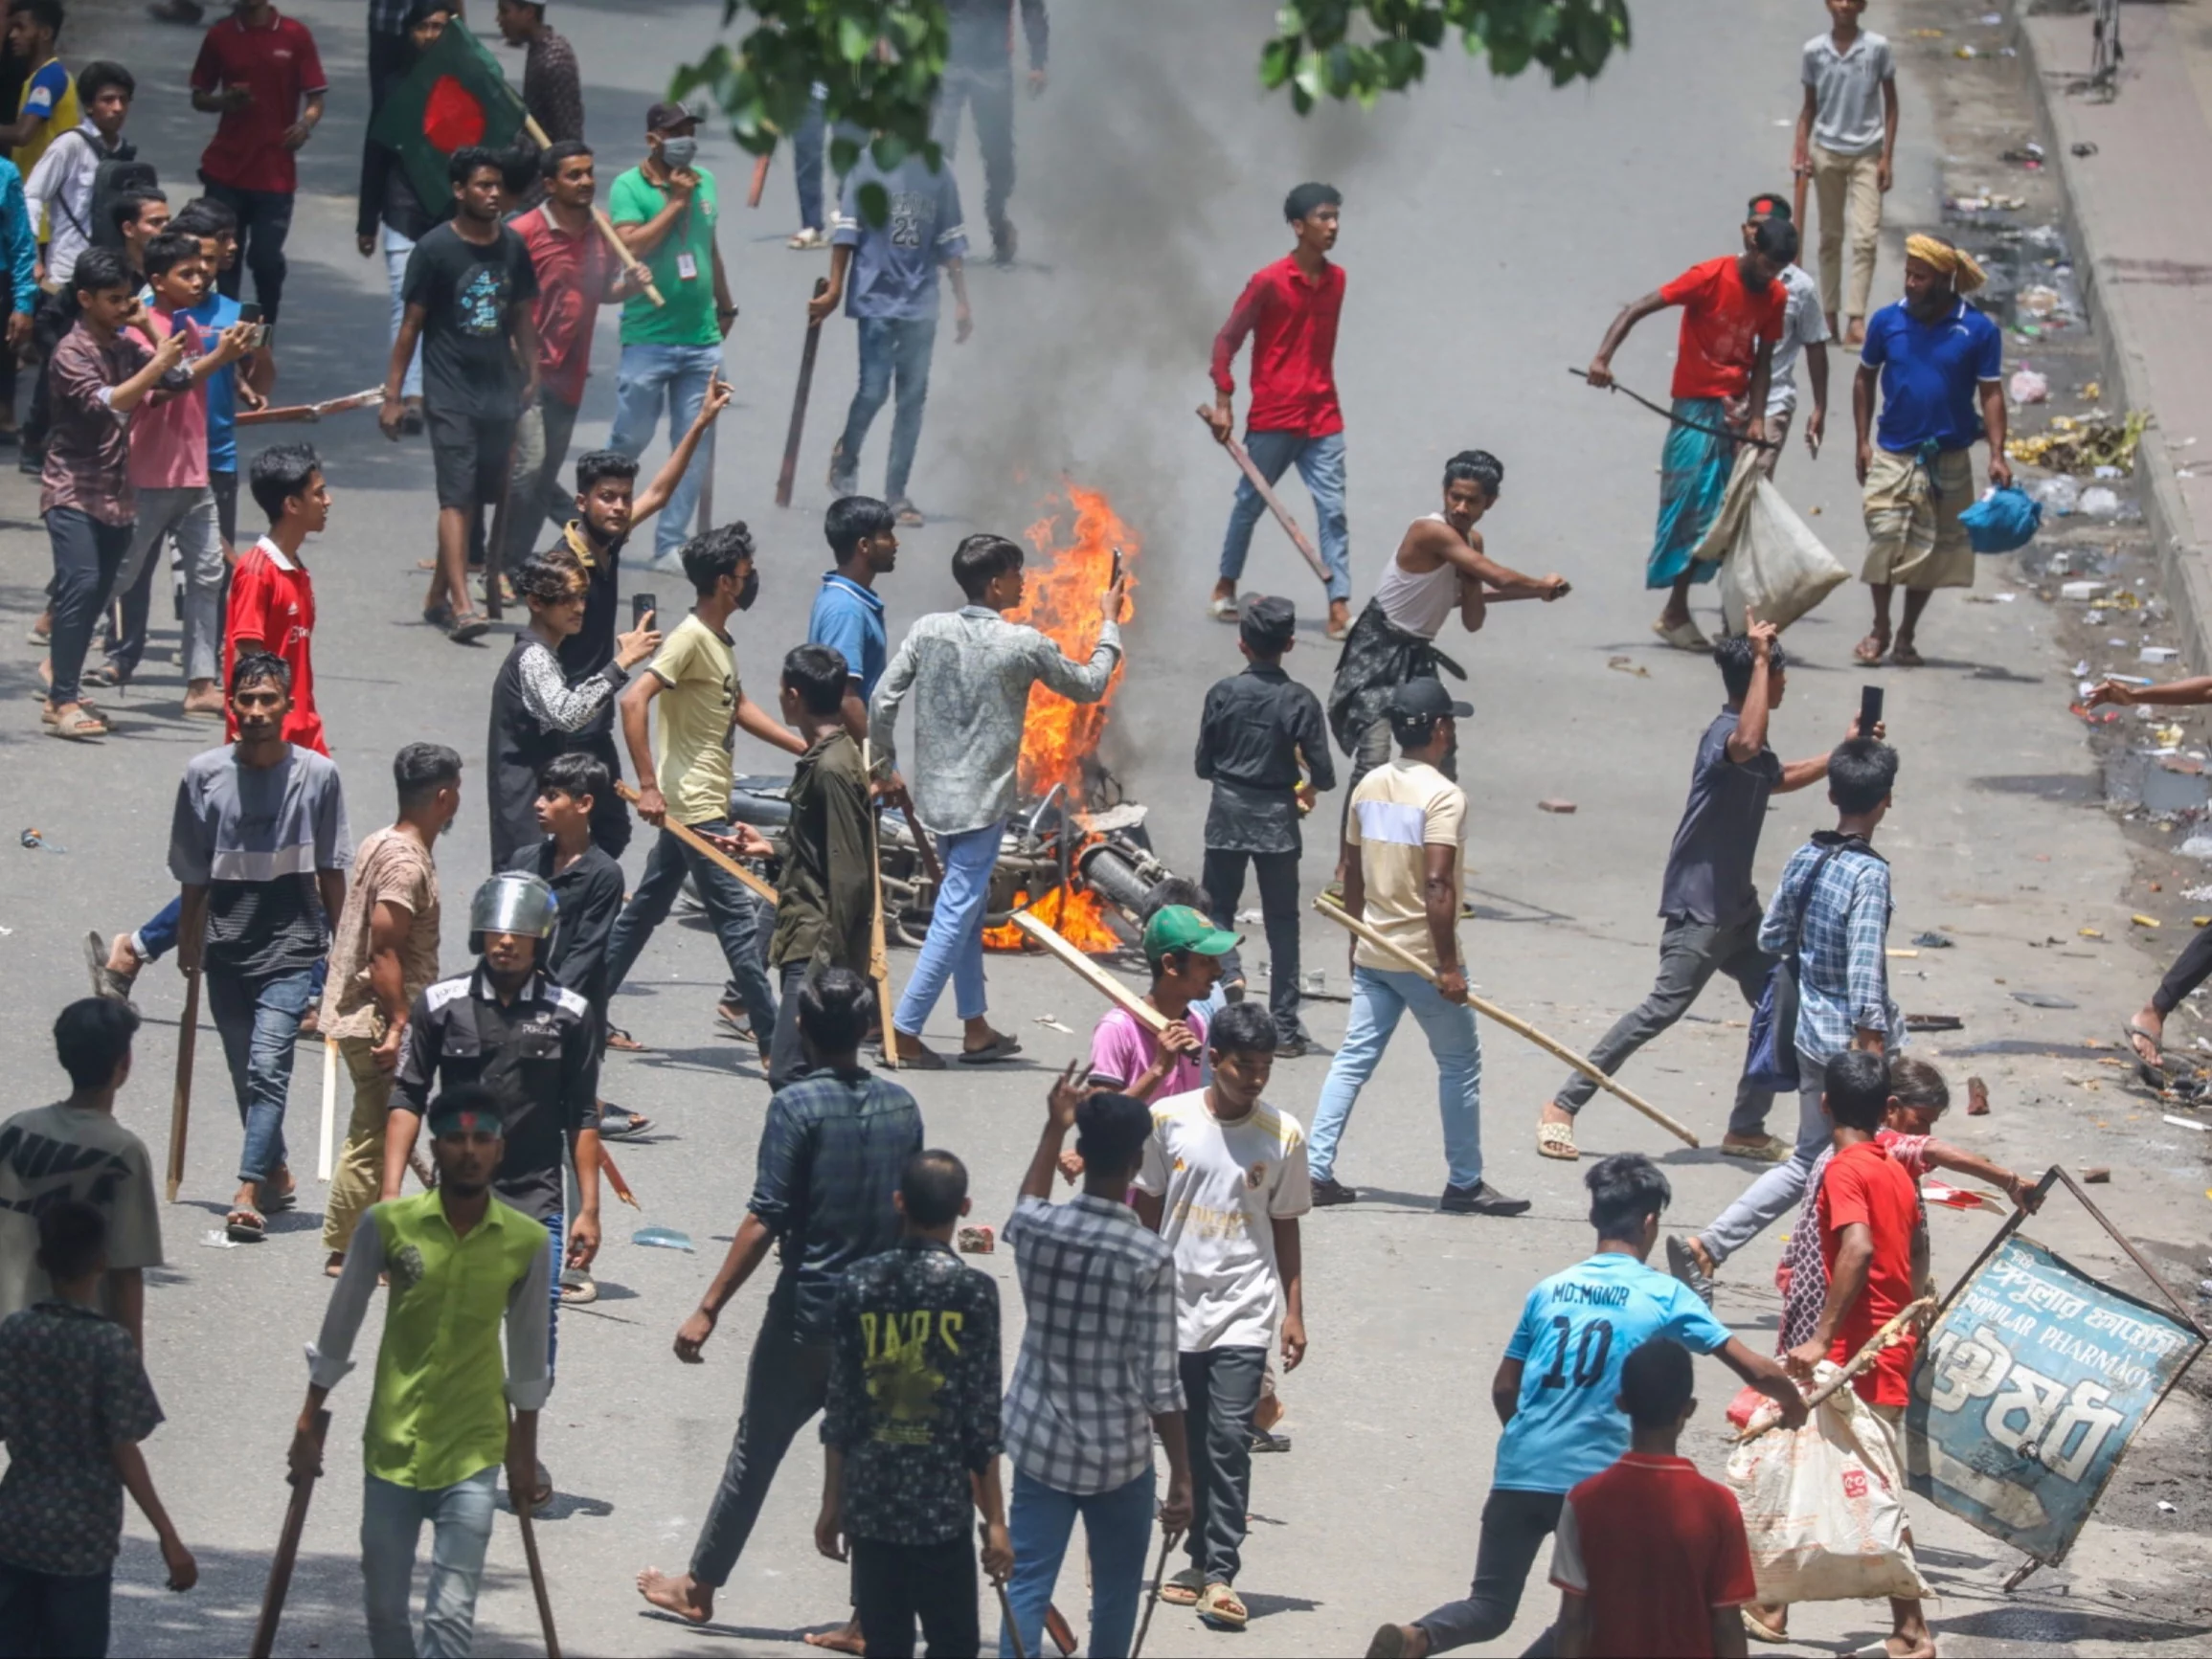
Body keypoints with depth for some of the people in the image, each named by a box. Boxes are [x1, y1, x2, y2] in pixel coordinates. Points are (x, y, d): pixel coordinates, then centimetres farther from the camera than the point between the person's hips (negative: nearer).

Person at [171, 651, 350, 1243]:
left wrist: (341, 944, 6)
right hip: (227, 946, 3)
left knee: (268, 1066, -16)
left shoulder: (317, 775, -4)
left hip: (291, 945, -3)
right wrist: (188, 943, 13)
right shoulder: (204, 774, -1)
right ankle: (275, 1174, 33)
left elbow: (330, 870, 4)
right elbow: (192, 874, 8)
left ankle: (248, 1194, -21)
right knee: (244, 1072, 13)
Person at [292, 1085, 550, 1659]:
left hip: (472, 1451, -1)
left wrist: (525, 1450, 12)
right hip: (391, 1444, 1)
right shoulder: (388, 1224, -7)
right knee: (384, 1609, 9)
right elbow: (339, 1327, 3)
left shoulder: (527, 1242, -4)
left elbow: (529, 1355, 8)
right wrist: (309, 1424, 5)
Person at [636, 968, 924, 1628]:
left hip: (807, 1312, -4)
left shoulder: (796, 1106, -14)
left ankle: (699, 1588, 21)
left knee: (755, 1452, 9)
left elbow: (765, 1219, -18)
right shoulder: (901, 1106, 3)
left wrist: (709, 1309, -14)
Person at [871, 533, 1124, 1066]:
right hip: (983, 798, -6)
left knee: (968, 907, 18)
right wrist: (1110, 625, 18)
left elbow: (882, 700, -3)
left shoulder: (928, 631, -1)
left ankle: (976, 1028, 24)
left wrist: (886, 763, 12)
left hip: (934, 795, 6)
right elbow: (1089, 686, 4)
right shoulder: (1022, 645, -11)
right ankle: (904, 1029, -10)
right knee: (956, 914, -4)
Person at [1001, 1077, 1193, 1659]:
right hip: (1119, 1453, -3)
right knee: (1117, 1591, 15)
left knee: (1027, 1587, 3)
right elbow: (1160, 1382, -16)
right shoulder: (1149, 1258, -17)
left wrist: (1054, 1129, 33)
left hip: (1039, 1443, 3)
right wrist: (1182, 1476, -7)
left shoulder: (1038, 1230, -6)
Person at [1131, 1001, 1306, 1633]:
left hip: (1244, 1311, -2)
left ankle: (1221, 1574, -10)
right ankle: (1201, 1558, 21)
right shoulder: (1169, 1120, -2)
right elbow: (1147, 1209, 7)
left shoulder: (1282, 1135, -2)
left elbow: (1286, 1227, 5)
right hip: (1177, 1308, 2)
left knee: (1229, 1438, -11)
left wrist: (1293, 1313, 3)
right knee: (1190, 1442, 9)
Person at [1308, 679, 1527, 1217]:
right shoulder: (1442, 796, -17)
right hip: (1423, 955, -7)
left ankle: (1317, 1171, 3)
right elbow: (1436, 885, -23)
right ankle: (1464, 1184, 13)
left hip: (1372, 954, 7)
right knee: (1459, 1063, 6)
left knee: (1354, 1058, 9)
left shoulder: (1369, 787, 6)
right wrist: (1448, 965, -20)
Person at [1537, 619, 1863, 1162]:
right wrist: (1761, 658, -38)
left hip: (1736, 906, 10)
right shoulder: (1725, 735, -18)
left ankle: (1747, 1130, 16)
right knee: (1664, 1007, -16)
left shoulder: (1747, 737, 15)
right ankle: (1563, 1106, -10)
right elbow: (1747, 747, -45)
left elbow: (1777, 778, 37)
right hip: (1699, 907, -10)